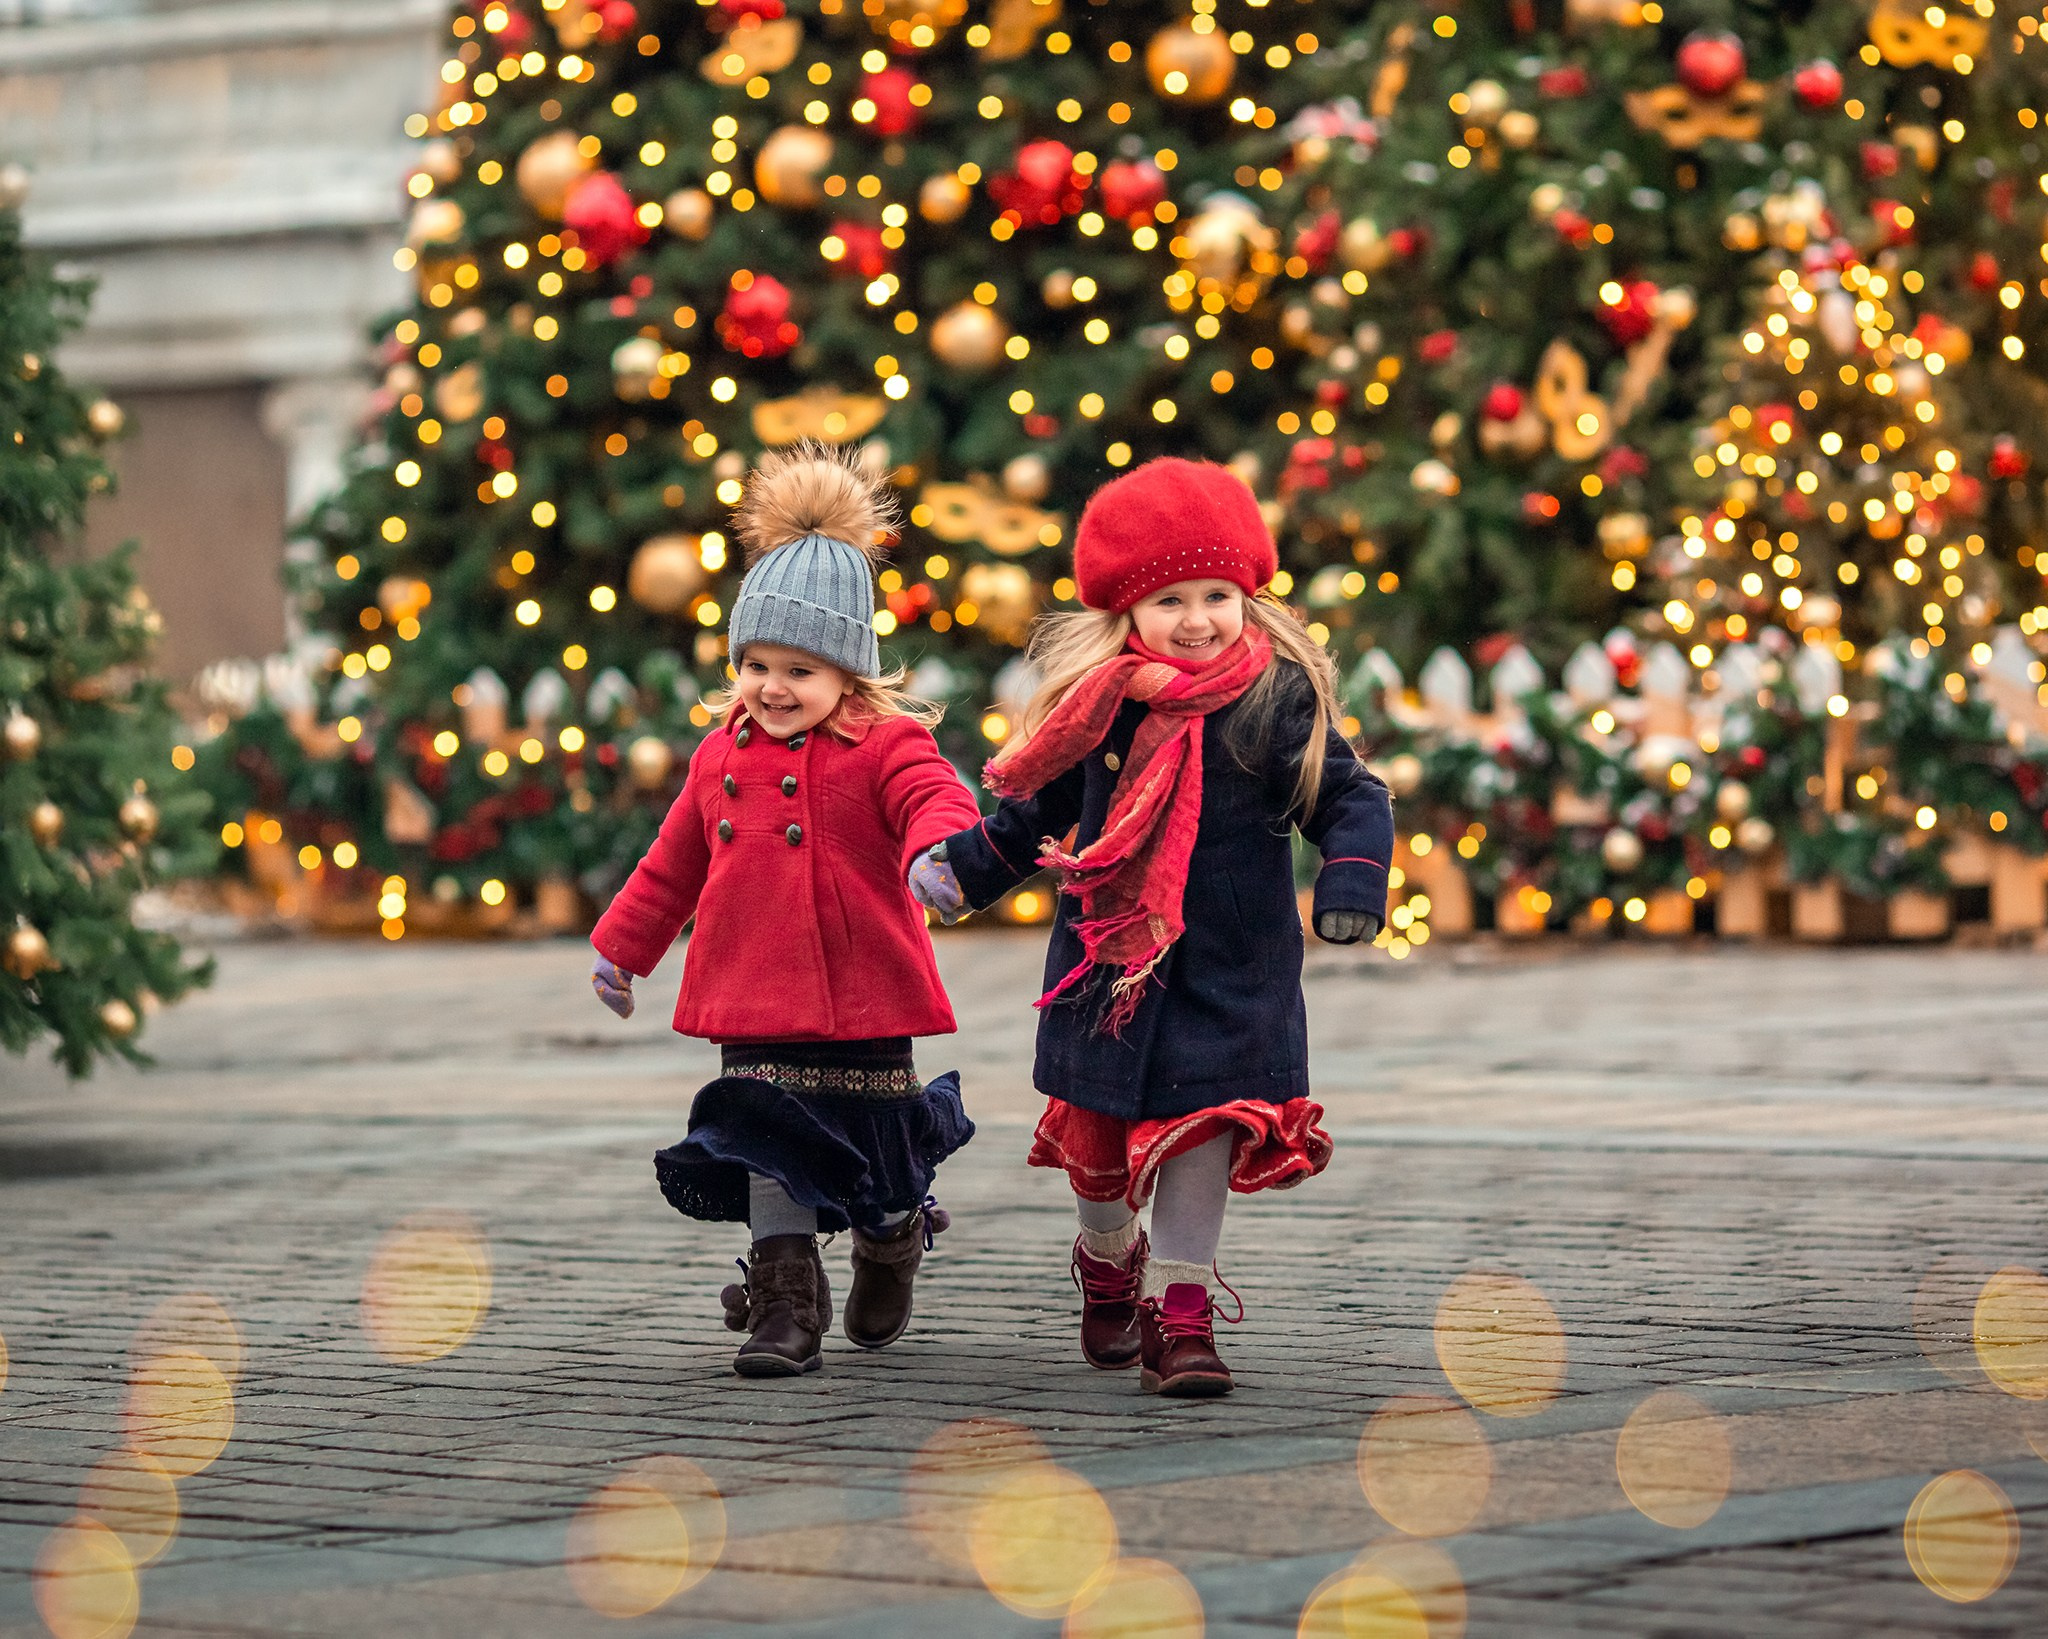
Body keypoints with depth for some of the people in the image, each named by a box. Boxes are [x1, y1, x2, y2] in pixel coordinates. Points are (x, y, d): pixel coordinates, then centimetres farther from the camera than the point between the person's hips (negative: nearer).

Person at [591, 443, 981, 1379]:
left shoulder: (884, 747, -7)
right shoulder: (723, 756, 9)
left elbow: (936, 802, -26)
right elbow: (674, 863, 21)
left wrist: (938, 849, -50)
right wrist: (622, 947, 27)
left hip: (862, 1000, -3)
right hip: (753, 1002, 3)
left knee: (877, 1158, 9)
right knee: (770, 1152, -3)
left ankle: (891, 1244, 38)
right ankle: (784, 1299, 1)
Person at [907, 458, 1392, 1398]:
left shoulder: (1277, 702, -10)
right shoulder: (1100, 702, -2)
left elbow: (1350, 799, -7)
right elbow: (1041, 805, 14)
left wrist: (1353, 881, -24)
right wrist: (966, 865, 11)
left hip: (1227, 978, -3)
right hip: (1105, 962, 3)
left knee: (1202, 1133, -7)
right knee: (1095, 1134, 11)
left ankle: (1180, 1313, 5)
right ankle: (1108, 1266, 40)